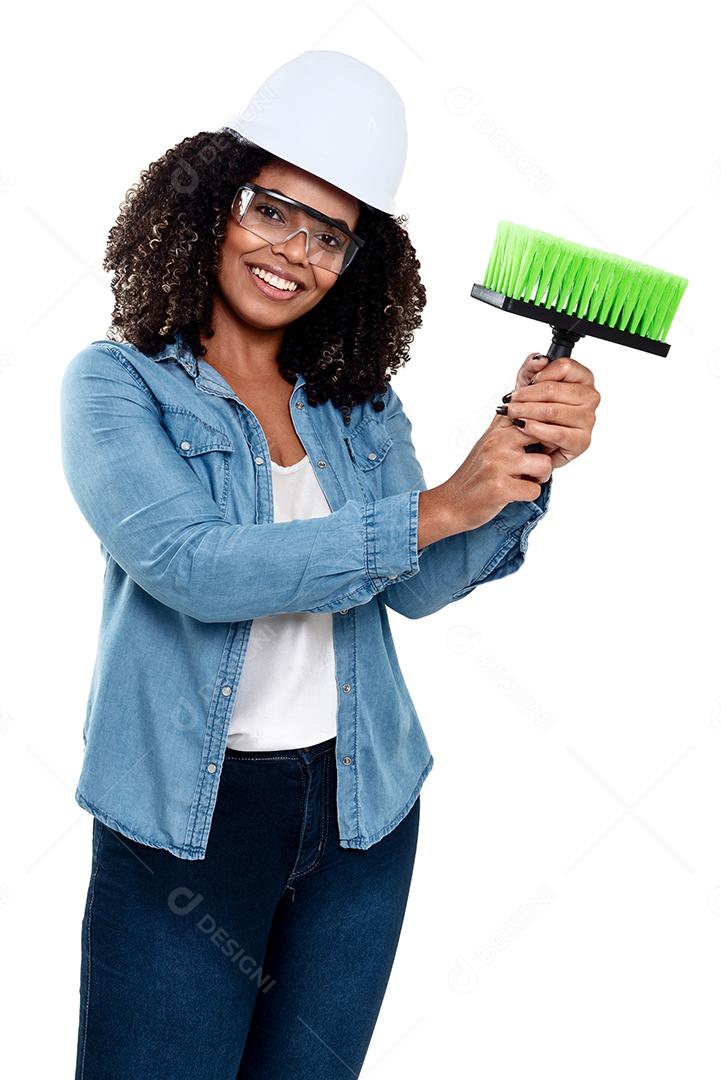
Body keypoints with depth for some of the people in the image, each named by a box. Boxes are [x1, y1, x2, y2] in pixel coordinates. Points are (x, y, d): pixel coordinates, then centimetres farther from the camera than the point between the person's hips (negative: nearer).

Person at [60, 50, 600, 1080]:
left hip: (361, 811, 4)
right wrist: (439, 507, -23)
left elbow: (422, 588, -4)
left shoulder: (362, 405, 5)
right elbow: (191, 567, -23)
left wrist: (530, 465, -21)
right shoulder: (118, 384, -7)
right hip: (186, 818, -3)